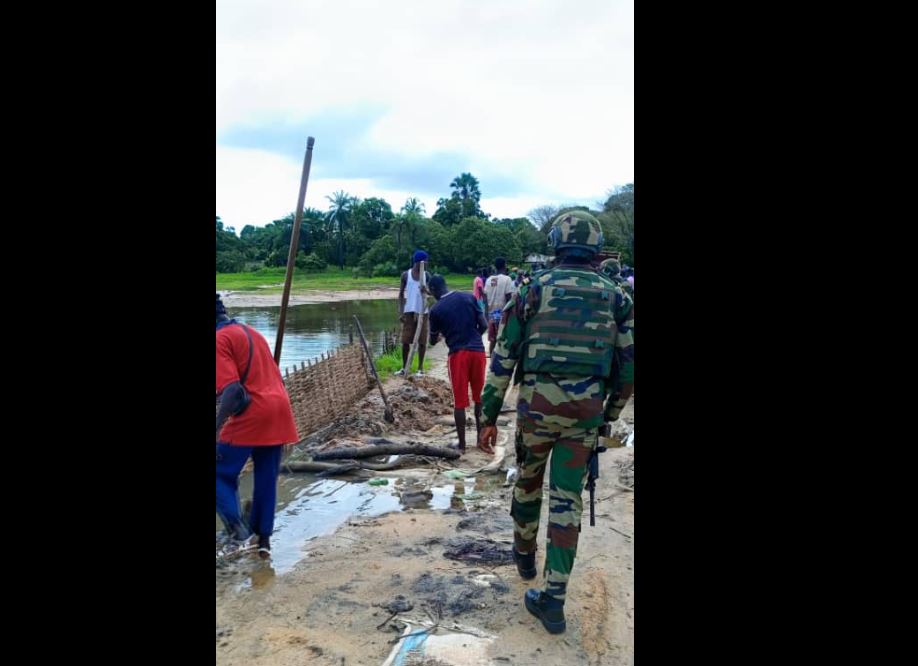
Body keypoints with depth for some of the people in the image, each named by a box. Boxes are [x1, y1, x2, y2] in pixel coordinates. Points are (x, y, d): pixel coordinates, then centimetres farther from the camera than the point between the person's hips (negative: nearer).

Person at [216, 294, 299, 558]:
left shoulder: (220, 339, -6)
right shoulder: (251, 332, 19)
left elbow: (233, 390, -19)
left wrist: (217, 428, -20)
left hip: (250, 416, -8)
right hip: (278, 412, 8)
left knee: (222, 475, 7)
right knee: (267, 480, 16)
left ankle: (240, 533, -4)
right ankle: (263, 538, 23)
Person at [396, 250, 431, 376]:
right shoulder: (406, 275, 2)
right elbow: (401, 294, 4)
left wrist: (427, 290, -26)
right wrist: (400, 312, -4)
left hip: (422, 311, 0)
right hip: (409, 311, 0)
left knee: (422, 341, 2)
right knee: (405, 340, 2)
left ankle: (420, 368, 10)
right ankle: (404, 367, 13)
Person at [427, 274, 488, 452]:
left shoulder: (436, 309, -2)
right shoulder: (469, 297, 4)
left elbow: (433, 341, 8)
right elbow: (484, 326, 2)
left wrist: (439, 335, 31)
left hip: (457, 354, -3)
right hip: (478, 350, 3)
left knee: (459, 401, 5)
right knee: (479, 398, 15)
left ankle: (462, 444, 10)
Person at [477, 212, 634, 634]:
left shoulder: (533, 290, 0)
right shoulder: (614, 297, 4)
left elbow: (503, 359, -1)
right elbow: (627, 368, 6)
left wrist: (488, 417, 5)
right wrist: (609, 415, 20)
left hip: (536, 405, 0)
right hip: (585, 411, 1)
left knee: (528, 480, 23)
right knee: (567, 500, 6)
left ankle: (524, 553, 44)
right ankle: (552, 599, 6)